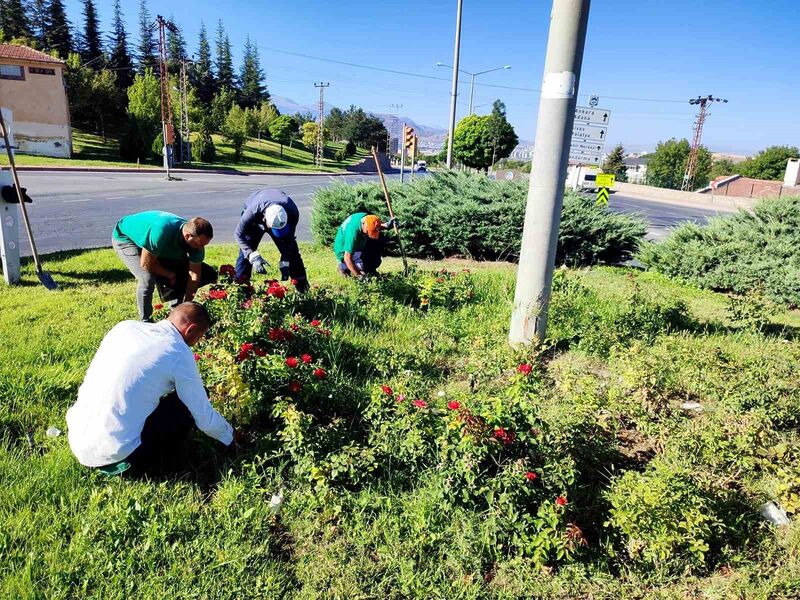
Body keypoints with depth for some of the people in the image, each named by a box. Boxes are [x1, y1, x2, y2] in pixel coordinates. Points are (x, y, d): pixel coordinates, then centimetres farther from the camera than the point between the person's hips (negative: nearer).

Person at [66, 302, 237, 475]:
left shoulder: (125, 326, 5)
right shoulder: (180, 354, -12)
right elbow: (205, 418, -4)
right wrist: (230, 436, 16)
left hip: (76, 441, 7)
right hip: (113, 452, -7)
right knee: (189, 403, 2)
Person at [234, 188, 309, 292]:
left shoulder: (292, 212, -39)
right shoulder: (253, 211, -44)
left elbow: (288, 238, -25)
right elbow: (238, 234, -33)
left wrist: (284, 263, -29)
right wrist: (254, 256, -44)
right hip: (255, 221, -1)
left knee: (291, 251, -5)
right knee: (246, 251, -14)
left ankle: (303, 289, 3)